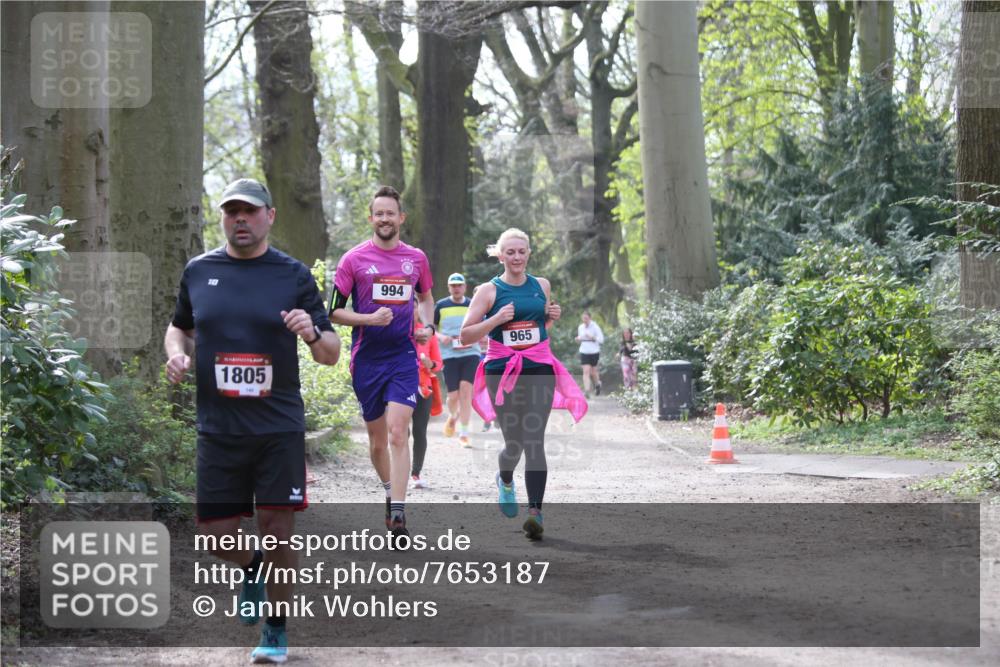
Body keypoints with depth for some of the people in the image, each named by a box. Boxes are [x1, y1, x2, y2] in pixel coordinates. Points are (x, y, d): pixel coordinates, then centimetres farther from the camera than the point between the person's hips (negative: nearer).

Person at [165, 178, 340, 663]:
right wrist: (176, 354, 0)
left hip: (279, 427, -2)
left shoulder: (293, 275, 0)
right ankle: (252, 569, 38)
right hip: (218, 428, 2)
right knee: (217, 536, 3)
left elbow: (331, 355, 2)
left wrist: (313, 334, -20)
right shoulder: (199, 271, 6)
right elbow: (179, 326, 22)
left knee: (277, 532, -1)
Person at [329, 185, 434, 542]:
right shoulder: (354, 259, -1)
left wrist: (428, 326, 7)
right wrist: (369, 319, -15)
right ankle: (390, 491, 35)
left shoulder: (416, 258, 8)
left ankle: (398, 514, -17)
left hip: (404, 355, 0)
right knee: (377, 438, 9)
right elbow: (333, 311, 1)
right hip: (366, 358, 0)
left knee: (398, 432, -15)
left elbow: (426, 297, 26)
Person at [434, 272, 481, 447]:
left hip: (471, 353, 0)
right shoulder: (440, 306, 6)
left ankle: (463, 434, -9)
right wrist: (440, 336, -9)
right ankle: (452, 417, 33)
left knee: (466, 389, -14)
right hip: (449, 355, 0)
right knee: (453, 395, -3)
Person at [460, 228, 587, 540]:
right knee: (514, 442, 4)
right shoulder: (488, 291, 0)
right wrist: (496, 319, -17)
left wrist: (552, 316, 5)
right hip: (502, 372, -1)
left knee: (534, 441, -12)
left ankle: (535, 512, -17)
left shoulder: (542, 286, 10)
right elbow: (465, 335, -3)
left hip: (539, 370, 1)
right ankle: (505, 480, 40)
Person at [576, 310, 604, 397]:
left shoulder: (595, 327, -8)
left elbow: (601, 339, -8)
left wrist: (592, 337, -24)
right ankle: (586, 391, -14)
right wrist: (578, 339, -3)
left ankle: (597, 384, 41)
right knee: (586, 371, -10)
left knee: (593, 371, 10)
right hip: (584, 352, 2)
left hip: (594, 352, -2)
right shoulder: (580, 327, 6)